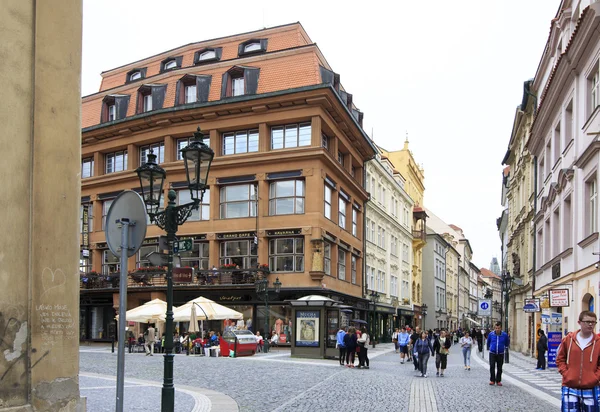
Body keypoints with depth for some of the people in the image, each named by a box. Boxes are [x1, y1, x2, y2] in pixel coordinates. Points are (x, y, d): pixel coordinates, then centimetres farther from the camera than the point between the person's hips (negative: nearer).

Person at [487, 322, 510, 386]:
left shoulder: (504, 335, -7)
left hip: (500, 354, 1)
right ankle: (492, 380, 1)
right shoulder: (491, 334, -5)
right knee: (492, 366, -9)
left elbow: (507, 343, 14)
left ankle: (498, 381, 17)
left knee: (499, 368, 6)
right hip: (492, 353, 0)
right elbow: (488, 342, 15)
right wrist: (488, 349, 24)